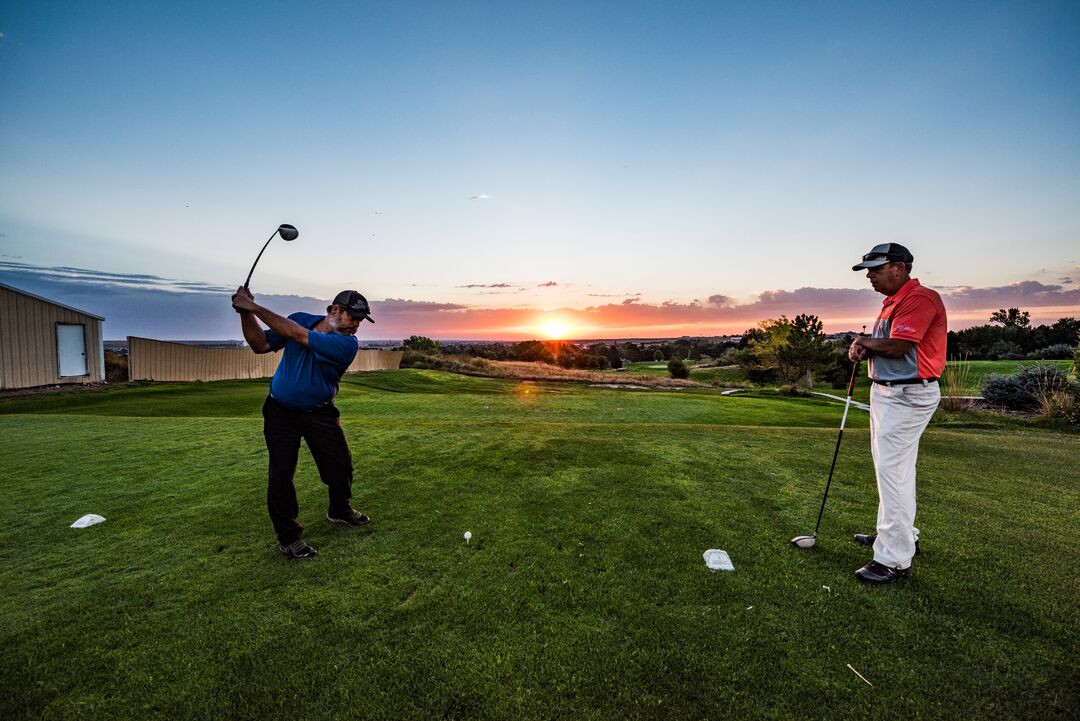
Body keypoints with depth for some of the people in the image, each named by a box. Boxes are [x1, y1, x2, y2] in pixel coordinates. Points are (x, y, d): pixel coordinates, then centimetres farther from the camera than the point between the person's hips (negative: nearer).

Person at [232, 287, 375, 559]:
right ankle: (288, 536, 11)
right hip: (280, 411, 1)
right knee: (281, 473, -6)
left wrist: (256, 307, -25)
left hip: (319, 414, 0)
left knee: (341, 465, 5)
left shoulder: (347, 343, -20)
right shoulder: (301, 318, -7)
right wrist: (246, 314, -18)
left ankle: (340, 510, 35)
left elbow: (295, 334, -29)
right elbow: (261, 345, -4)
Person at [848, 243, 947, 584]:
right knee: (891, 468, 21)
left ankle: (895, 560, 0)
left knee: (893, 472, -8)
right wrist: (863, 350, -4)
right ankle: (900, 534, 37)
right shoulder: (893, 301, 15)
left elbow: (895, 347, -25)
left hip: (906, 397, -11)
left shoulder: (919, 299, -18)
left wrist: (864, 342, -6)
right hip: (887, 392, 11)